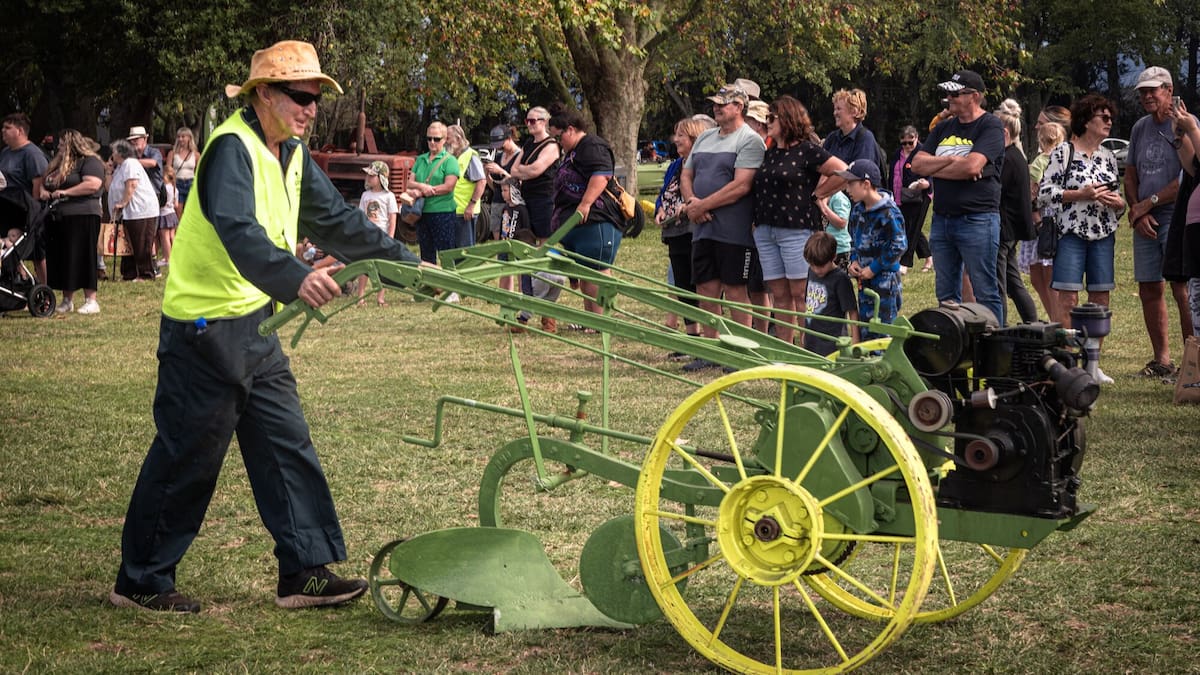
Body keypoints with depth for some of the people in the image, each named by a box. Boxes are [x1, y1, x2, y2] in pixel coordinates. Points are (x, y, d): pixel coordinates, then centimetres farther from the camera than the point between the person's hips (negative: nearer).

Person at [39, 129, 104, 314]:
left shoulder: (89, 161, -5)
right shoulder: (57, 163, 22)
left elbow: (93, 184, -19)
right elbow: (43, 182, 30)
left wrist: (65, 192, -19)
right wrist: (43, 191, 5)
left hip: (81, 217, -8)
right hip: (57, 218, 8)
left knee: (82, 258, -8)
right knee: (60, 260, 8)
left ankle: (91, 301, -4)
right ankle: (67, 301, 15)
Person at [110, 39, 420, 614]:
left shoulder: (292, 156, 10)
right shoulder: (232, 148, -19)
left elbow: (337, 221, 16)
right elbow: (239, 232, -36)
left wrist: (405, 262, 11)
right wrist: (295, 278, -51)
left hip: (254, 325, 9)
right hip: (204, 325, -9)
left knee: (287, 446, 7)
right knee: (187, 457, 0)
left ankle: (306, 571, 11)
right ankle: (140, 582, 12)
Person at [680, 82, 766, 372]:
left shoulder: (750, 140, -7)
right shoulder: (705, 138, 18)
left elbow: (741, 186, -17)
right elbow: (686, 176, 19)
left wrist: (703, 205, -14)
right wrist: (691, 201, -2)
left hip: (734, 229, -7)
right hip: (703, 228, 7)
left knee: (735, 290, -3)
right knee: (706, 289, 7)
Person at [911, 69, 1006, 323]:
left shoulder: (990, 126, -6)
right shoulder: (943, 128, 16)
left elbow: (972, 166, -20)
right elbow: (917, 163, 6)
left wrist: (934, 169, -5)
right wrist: (952, 161, -9)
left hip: (977, 220, -7)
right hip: (942, 219, 7)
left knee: (985, 293, -5)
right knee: (946, 294, 12)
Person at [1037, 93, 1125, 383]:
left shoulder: (1108, 156, 14)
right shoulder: (1063, 152, -3)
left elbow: (1119, 199, 21)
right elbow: (1044, 193, -8)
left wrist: (1117, 202, -2)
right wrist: (1081, 194, -16)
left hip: (1103, 234, 5)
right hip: (1072, 232, -5)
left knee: (1100, 299, 4)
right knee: (1068, 299, -7)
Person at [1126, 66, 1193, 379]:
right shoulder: (1140, 128, 17)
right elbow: (1130, 177, 20)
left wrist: (1148, 203, -9)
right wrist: (1137, 212, 3)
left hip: (1178, 216, -7)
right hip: (1145, 222, 7)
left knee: (1182, 289, -12)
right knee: (1149, 290, 6)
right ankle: (1161, 360, 14)